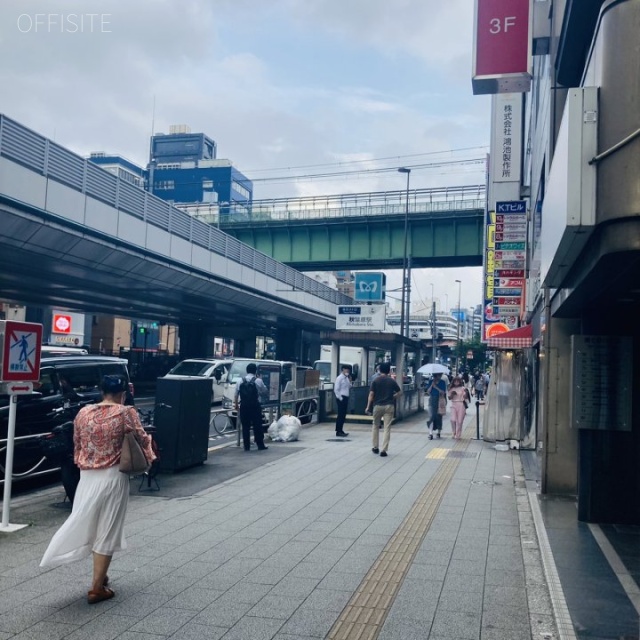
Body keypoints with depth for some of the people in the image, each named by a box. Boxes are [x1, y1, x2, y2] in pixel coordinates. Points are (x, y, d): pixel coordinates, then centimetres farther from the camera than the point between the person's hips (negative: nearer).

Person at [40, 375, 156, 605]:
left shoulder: (83, 413, 4)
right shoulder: (126, 413, -10)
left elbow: (77, 445, 14)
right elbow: (142, 440, 0)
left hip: (87, 476, 5)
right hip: (113, 477, -5)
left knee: (88, 525, 19)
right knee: (106, 531, 3)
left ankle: (100, 576, 31)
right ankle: (97, 588, 8)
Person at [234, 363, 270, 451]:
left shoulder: (240, 381, 2)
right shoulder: (258, 381, -5)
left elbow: (236, 395, 6)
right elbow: (265, 392, 6)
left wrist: (236, 405, 18)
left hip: (244, 406, 2)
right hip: (255, 406, -2)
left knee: (245, 426, 7)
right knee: (257, 426, 5)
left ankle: (246, 446, 7)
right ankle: (260, 445, 8)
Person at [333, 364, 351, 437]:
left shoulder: (347, 378, 13)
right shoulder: (339, 378, -11)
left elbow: (349, 388, 18)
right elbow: (336, 390, -14)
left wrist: (350, 381, 3)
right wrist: (340, 398, -15)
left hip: (346, 398, 8)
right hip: (341, 398, -8)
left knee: (343, 415, 11)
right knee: (341, 415, -6)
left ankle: (341, 430, 19)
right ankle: (338, 432, -2)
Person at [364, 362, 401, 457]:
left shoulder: (375, 381, -3)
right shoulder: (392, 381, 1)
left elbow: (371, 394, -6)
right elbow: (400, 393, 6)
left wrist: (368, 407, -3)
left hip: (378, 406, 0)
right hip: (389, 406, 0)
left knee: (375, 426, 19)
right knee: (387, 428, 0)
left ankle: (375, 447, 23)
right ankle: (383, 450, -7)